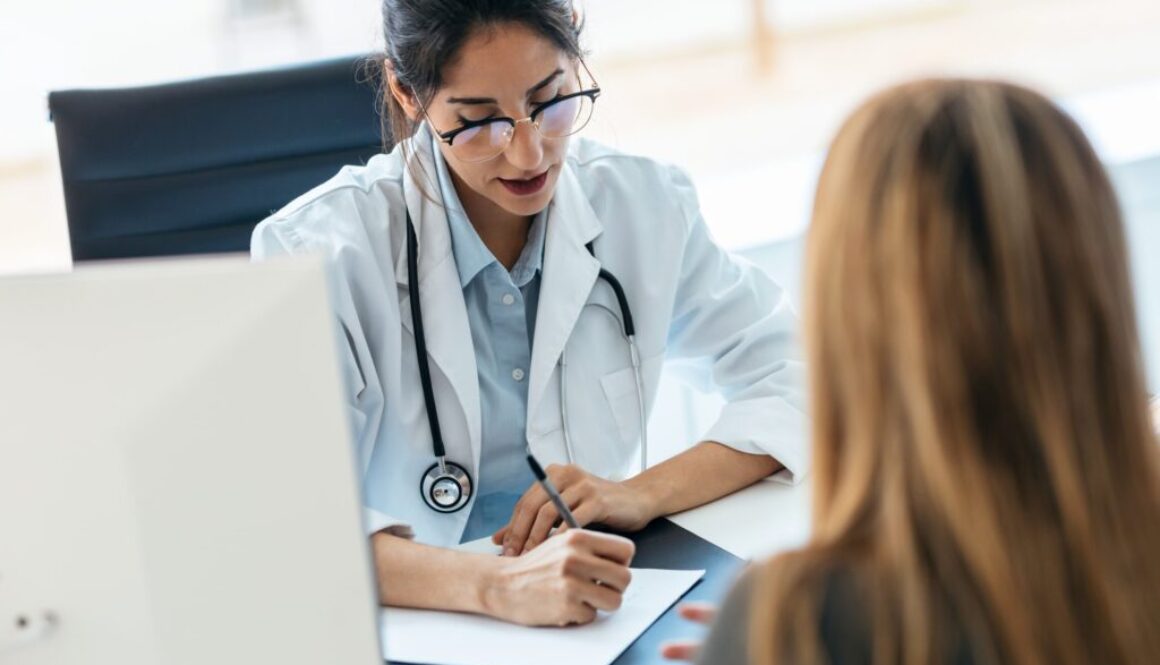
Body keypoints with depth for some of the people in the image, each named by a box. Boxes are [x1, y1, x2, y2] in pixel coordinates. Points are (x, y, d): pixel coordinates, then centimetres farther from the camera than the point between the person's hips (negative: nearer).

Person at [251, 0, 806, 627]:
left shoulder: (642, 205, -1)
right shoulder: (322, 250, -12)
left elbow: (799, 381, 1)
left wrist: (644, 493, -15)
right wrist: (497, 585, -39)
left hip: (602, 619, 2)